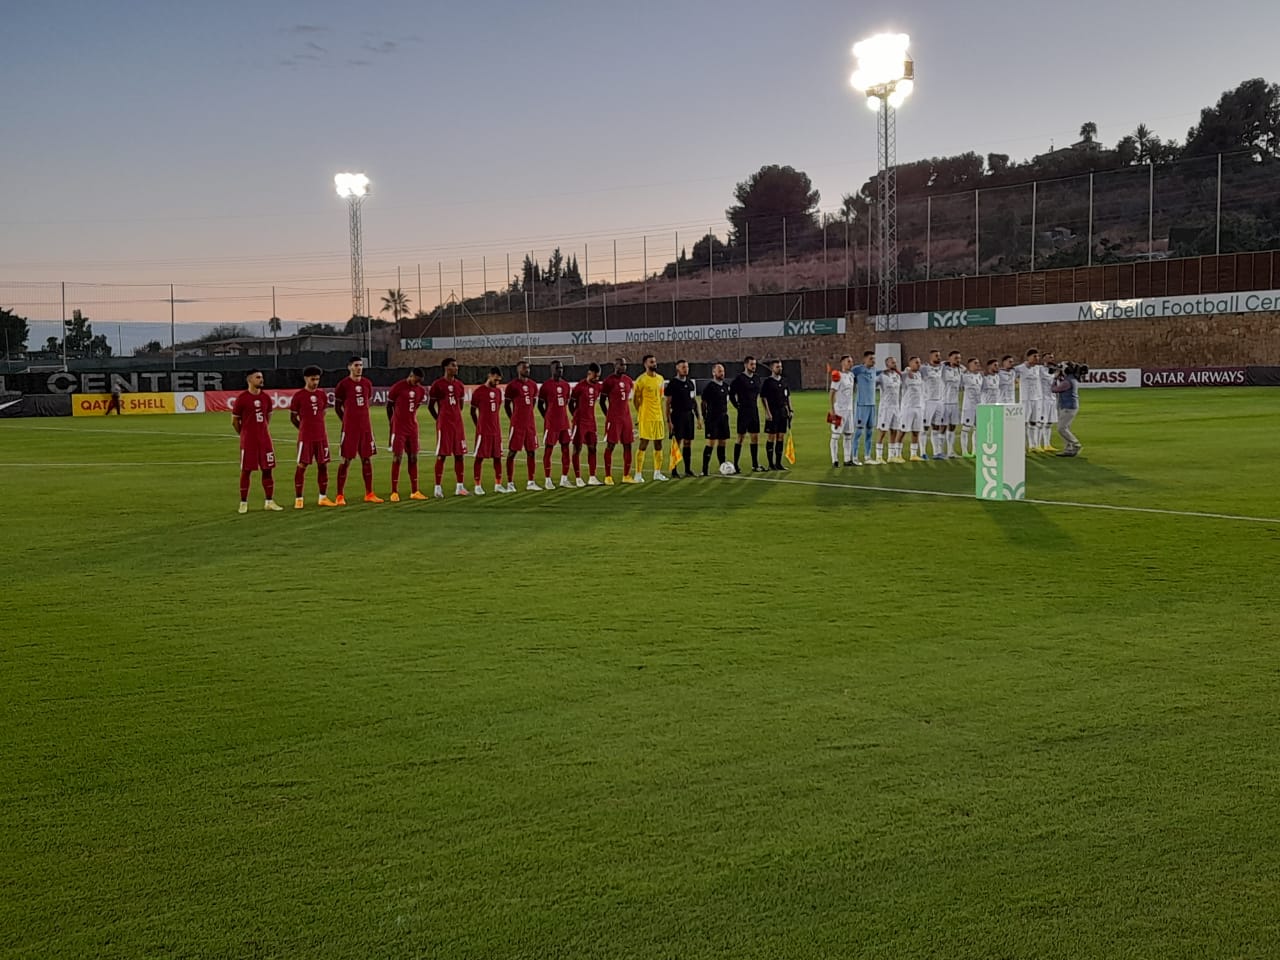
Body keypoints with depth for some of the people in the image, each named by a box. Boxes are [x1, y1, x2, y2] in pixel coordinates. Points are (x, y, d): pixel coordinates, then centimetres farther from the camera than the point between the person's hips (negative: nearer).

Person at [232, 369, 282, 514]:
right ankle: (243, 503, 9)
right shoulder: (242, 398, -9)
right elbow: (234, 421, 0)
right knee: (246, 470, 0)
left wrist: (265, 430, 14)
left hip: (264, 438, 4)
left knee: (267, 469, 4)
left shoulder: (266, 397, 5)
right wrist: (244, 434, 7)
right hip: (248, 440, -4)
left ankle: (269, 502, 10)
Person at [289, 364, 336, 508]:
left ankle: (323, 497, 15)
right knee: (301, 466, -2)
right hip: (305, 437, -5)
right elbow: (293, 417, 1)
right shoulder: (298, 396, -6)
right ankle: (298, 499, 3)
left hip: (321, 436, 5)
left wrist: (317, 427, 13)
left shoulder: (322, 395, 8)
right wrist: (304, 428, 6)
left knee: (323, 465, 6)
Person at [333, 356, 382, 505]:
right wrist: (346, 420, 3)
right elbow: (337, 406, 1)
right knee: (346, 460, -3)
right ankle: (340, 496, 1)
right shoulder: (343, 384, -6)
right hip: (349, 428, -5)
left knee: (367, 458, 7)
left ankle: (369, 494, 14)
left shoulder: (367, 383, 8)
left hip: (365, 426, 5)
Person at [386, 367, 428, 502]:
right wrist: (393, 424, 6)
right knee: (397, 458, -5)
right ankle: (394, 492, -3)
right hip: (398, 429, -5)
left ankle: (414, 491, 9)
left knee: (413, 458, 5)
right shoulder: (397, 387, -11)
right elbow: (389, 407, -1)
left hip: (413, 428, 5)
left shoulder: (421, 391, 6)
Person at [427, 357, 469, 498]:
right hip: (444, 425, -6)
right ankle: (437, 488, -1)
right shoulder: (438, 384, -7)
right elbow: (430, 405, -2)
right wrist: (439, 419, 0)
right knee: (441, 455, -5)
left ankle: (459, 486, 13)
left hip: (458, 424, 6)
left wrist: (455, 416, 13)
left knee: (459, 455, 6)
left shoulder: (459, 385, 10)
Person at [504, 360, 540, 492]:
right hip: (517, 425, -6)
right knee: (512, 452, -2)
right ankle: (510, 483, 1)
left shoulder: (533, 385, 10)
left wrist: (527, 415, 15)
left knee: (531, 452, 6)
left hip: (530, 423, 6)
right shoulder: (512, 385, -7)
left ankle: (531, 482, 12)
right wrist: (513, 419, 3)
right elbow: (507, 405, -1)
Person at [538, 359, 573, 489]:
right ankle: (548, 480, 3)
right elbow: (540, 405, -2)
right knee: (548, 450, -1)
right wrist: (547, 418, -2)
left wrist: (562, 415, 14)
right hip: (551, 424, -6)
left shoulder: (566, 385, 9)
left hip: (564, 423, 6)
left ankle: (564, 479, 13)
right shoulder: (546, 386, -8)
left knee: (566, 449, 6)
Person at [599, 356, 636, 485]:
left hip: (626, 417, 6)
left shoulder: (628, 381, 11)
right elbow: (602, 401, -3)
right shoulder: (609, 381, -8)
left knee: (627, 445, 6)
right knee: (610, 446, -5)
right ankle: (608, 476, -2)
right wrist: (608, 416, -2)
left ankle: (626, 475, 13)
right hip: (613, 418, -6)